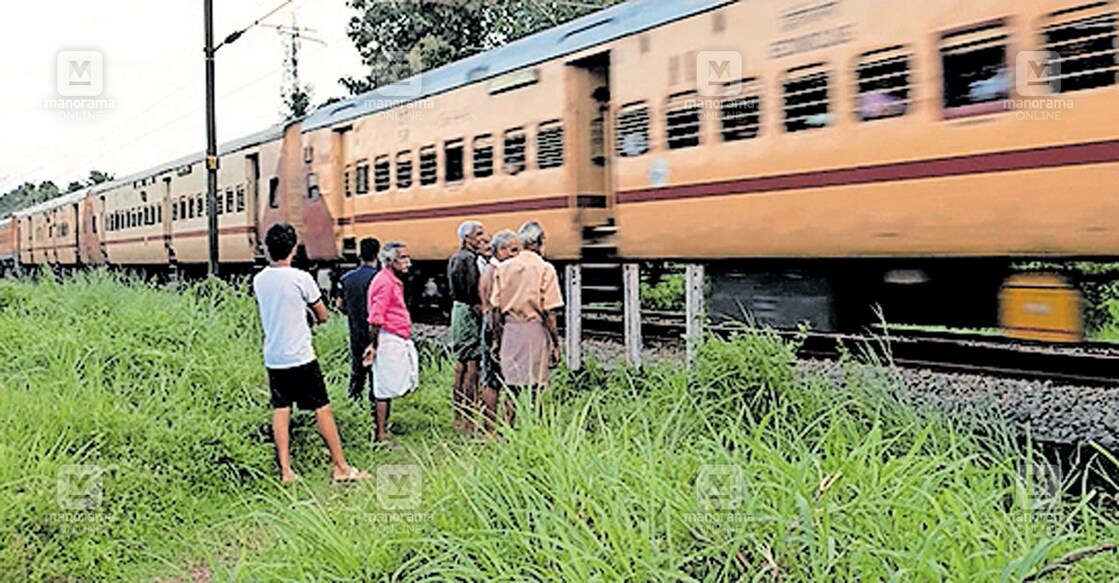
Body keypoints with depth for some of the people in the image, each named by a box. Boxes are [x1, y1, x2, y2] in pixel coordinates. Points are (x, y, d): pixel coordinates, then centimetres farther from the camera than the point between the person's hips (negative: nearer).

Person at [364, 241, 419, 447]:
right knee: (385, 388, -2)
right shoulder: (384, 282, -15)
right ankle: (381, 435, 5)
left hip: (400, 340, 10)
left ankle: (383, 424, 23)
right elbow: (375, 319, -19)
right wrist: (373, 346, -19)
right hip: (388, 340, -10)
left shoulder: (394, 281, 17)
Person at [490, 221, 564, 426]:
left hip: (510, 330, 4)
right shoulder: (545, 269, -8)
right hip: (535, 329, -4)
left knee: (512, 385, 11)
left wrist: (496, 339, 15)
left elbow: (496, 309, 7)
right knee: (534, 388, 2)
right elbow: (549, 312, -9)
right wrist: (555, 343, -3)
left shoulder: (503, 268, 5)